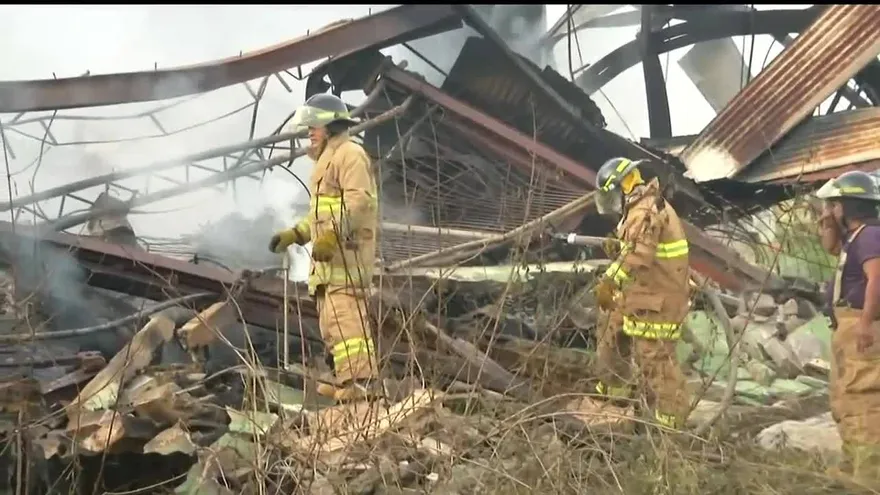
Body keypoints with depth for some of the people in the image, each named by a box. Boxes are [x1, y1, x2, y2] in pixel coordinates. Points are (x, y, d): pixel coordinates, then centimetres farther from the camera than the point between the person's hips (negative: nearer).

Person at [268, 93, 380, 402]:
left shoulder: (349, 154, -6)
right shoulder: (327, 160, 27)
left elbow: (359, 200, -20)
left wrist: (332, 235, -27)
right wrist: (294, 234, 22)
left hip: (346, 251, -11)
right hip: (329, 254, 11)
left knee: (345, 316, -17)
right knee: (330, 320, 10)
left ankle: (360, 381, -20)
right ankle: (346, 380, 13)